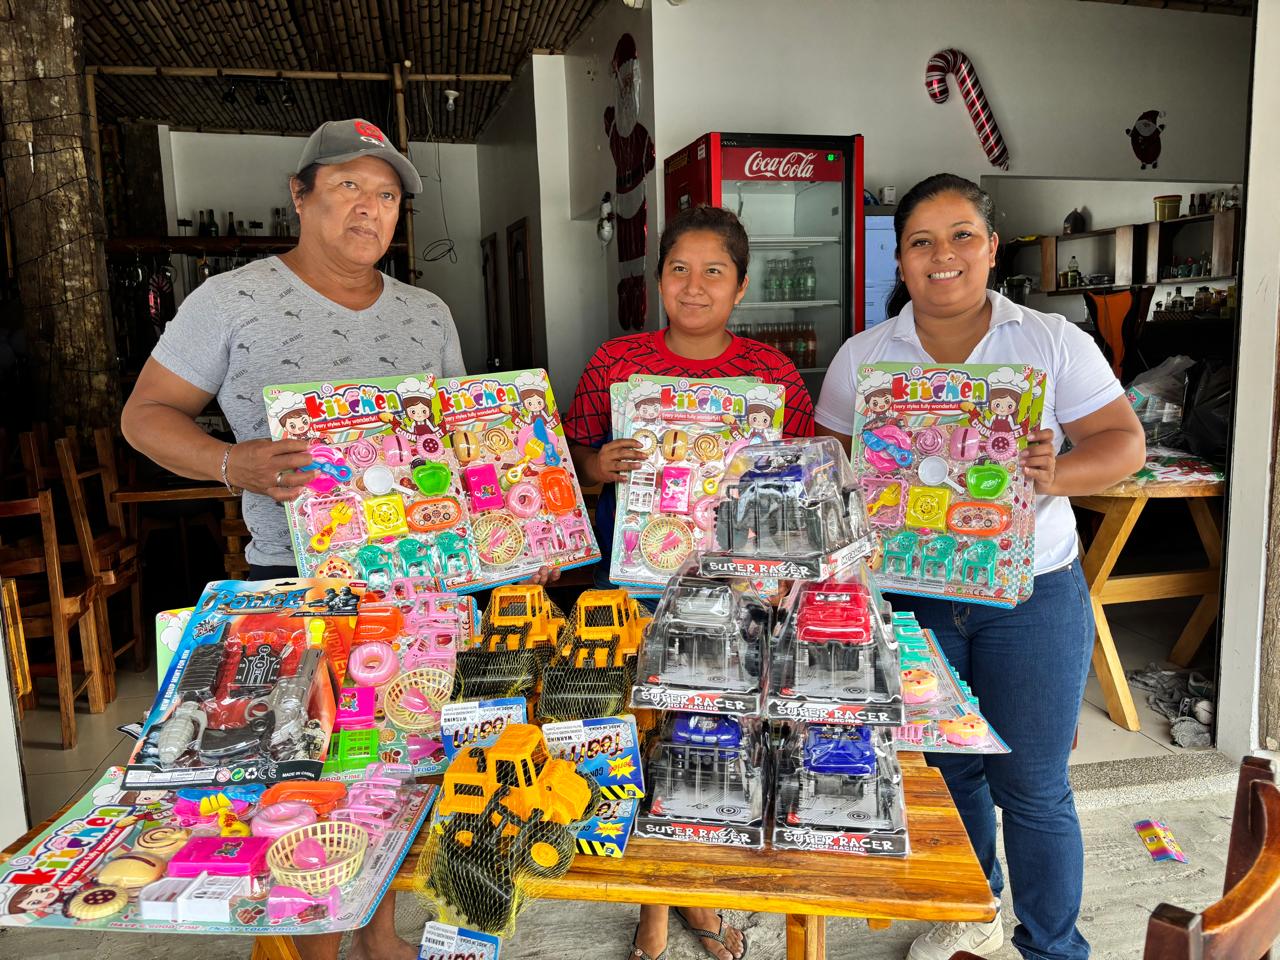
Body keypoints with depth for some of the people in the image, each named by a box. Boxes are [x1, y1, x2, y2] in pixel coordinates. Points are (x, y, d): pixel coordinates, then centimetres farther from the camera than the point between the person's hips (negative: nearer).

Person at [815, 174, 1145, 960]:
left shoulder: (1054, 342, -1)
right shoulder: (862, 356, 3)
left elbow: (1125, 442, -2)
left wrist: (1054, 475, -22)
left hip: (1033, 595, -2)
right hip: (914, 595, 2)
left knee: (1033, 787, 6)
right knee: (946, 771, 17)